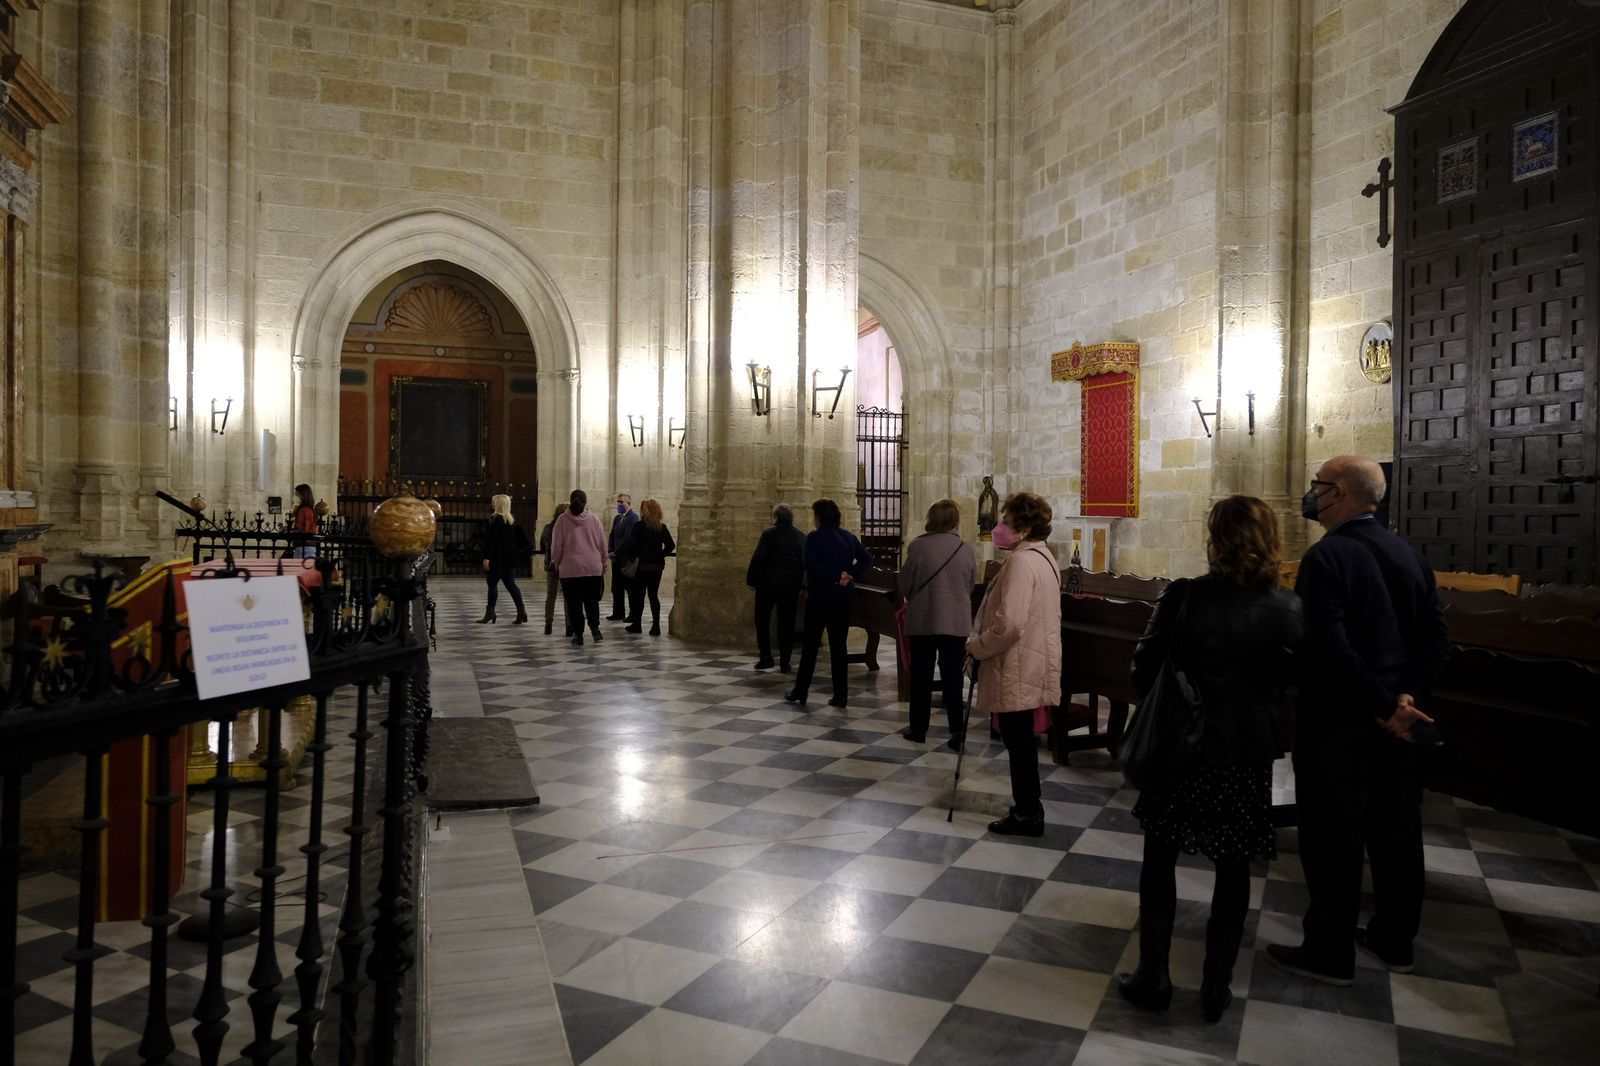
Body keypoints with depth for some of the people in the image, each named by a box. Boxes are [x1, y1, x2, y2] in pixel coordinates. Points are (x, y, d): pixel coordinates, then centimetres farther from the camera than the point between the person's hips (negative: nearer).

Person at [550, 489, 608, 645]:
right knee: (592, 601, 11)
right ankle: (595, 628, -5)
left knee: (574, 603, 5)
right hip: (593, 568, 2)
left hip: (570, 568, -2)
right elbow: (602, 544, 6)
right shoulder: (593, 519, 1)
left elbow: (556, 545, -1)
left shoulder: (562, 520, -4)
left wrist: (555, 563, 14)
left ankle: (578, 634, 6)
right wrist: (603, 562, 20)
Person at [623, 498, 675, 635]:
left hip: (641, 565, -3)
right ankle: (656, 626, 4)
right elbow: (671, 545, -1)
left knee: (638, 595, 9)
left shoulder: (638, 526, -11)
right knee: (653, 595, 9)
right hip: (657, 566, 3)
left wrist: (630, 557, 0)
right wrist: (660, 555, 7)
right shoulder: (662, 527, 1)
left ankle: (636, 624, 18)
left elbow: (632, 545, -16)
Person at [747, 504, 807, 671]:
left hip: (767, 584, -3)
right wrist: (799, 583, 11)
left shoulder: (768, 533, -8)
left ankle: (766, 657, 3)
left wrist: (752, 580, -3)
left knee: (762, 621, 10)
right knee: (787, 623, 7)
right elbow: (805, 562, 6)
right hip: (791, 586, 3)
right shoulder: (801, 537, 3)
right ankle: (784, 662, 6)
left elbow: (757, 559, -11)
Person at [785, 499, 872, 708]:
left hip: (820, 597, -5)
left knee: (810, 644, 6)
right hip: (844, 597, 5)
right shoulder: (849, 537, 7)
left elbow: (810, 564, -22)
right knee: (838, 645, 9)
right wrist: (850, 575, -6)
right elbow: (867, 558, 1)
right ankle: (840, 695, 8)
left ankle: (800, 691, 12)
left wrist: (834, 578, -16)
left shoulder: (814, 537, -10)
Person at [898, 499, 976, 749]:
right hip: (957, 622, 2)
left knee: (921, 676, 11)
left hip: (922, 620, -1)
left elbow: (905, 584, -4)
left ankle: (918, 728, 19)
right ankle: (957, 729, 2)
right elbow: (970, 587, 7)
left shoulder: (918, 546, -12)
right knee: (952, 675, 9)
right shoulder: (965, 549, -4)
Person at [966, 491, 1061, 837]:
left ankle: (1027, 815, 12)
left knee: (1018, 741, 1)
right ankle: (1027, 809, 30)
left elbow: (1009, 624, -27)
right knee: (1021, 740, 19)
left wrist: (976, 647, -12)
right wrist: (983, 645, 18)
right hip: (1033, 663, 10)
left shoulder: (1021, 562, -21)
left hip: (1018, 669, -10)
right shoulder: (1044, 557, 13)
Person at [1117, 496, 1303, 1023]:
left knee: (1160, 859, 14)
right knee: (1233, 869, 16)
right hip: (1250, 755, 3)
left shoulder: (1183, 597, -17)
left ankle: (1153, 976, 19)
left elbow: (1144, 671, -11)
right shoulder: (1288, 608, -8)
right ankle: (1217, 984, 24)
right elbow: (1294, 683, 0)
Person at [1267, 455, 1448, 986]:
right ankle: (1394, 940, 33)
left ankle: (1330, 953, 15)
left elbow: (1330, 648, -25)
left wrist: (1384, 706, -17)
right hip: (1398, 722, 8)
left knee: (1332, 840, 4)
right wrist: (1405, 696, -4)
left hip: (1337, 723, -7)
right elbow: (1435, 639, 3)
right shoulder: (1409, 555, 6)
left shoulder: (1325, 556, -17)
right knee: (1396, 831, 18)